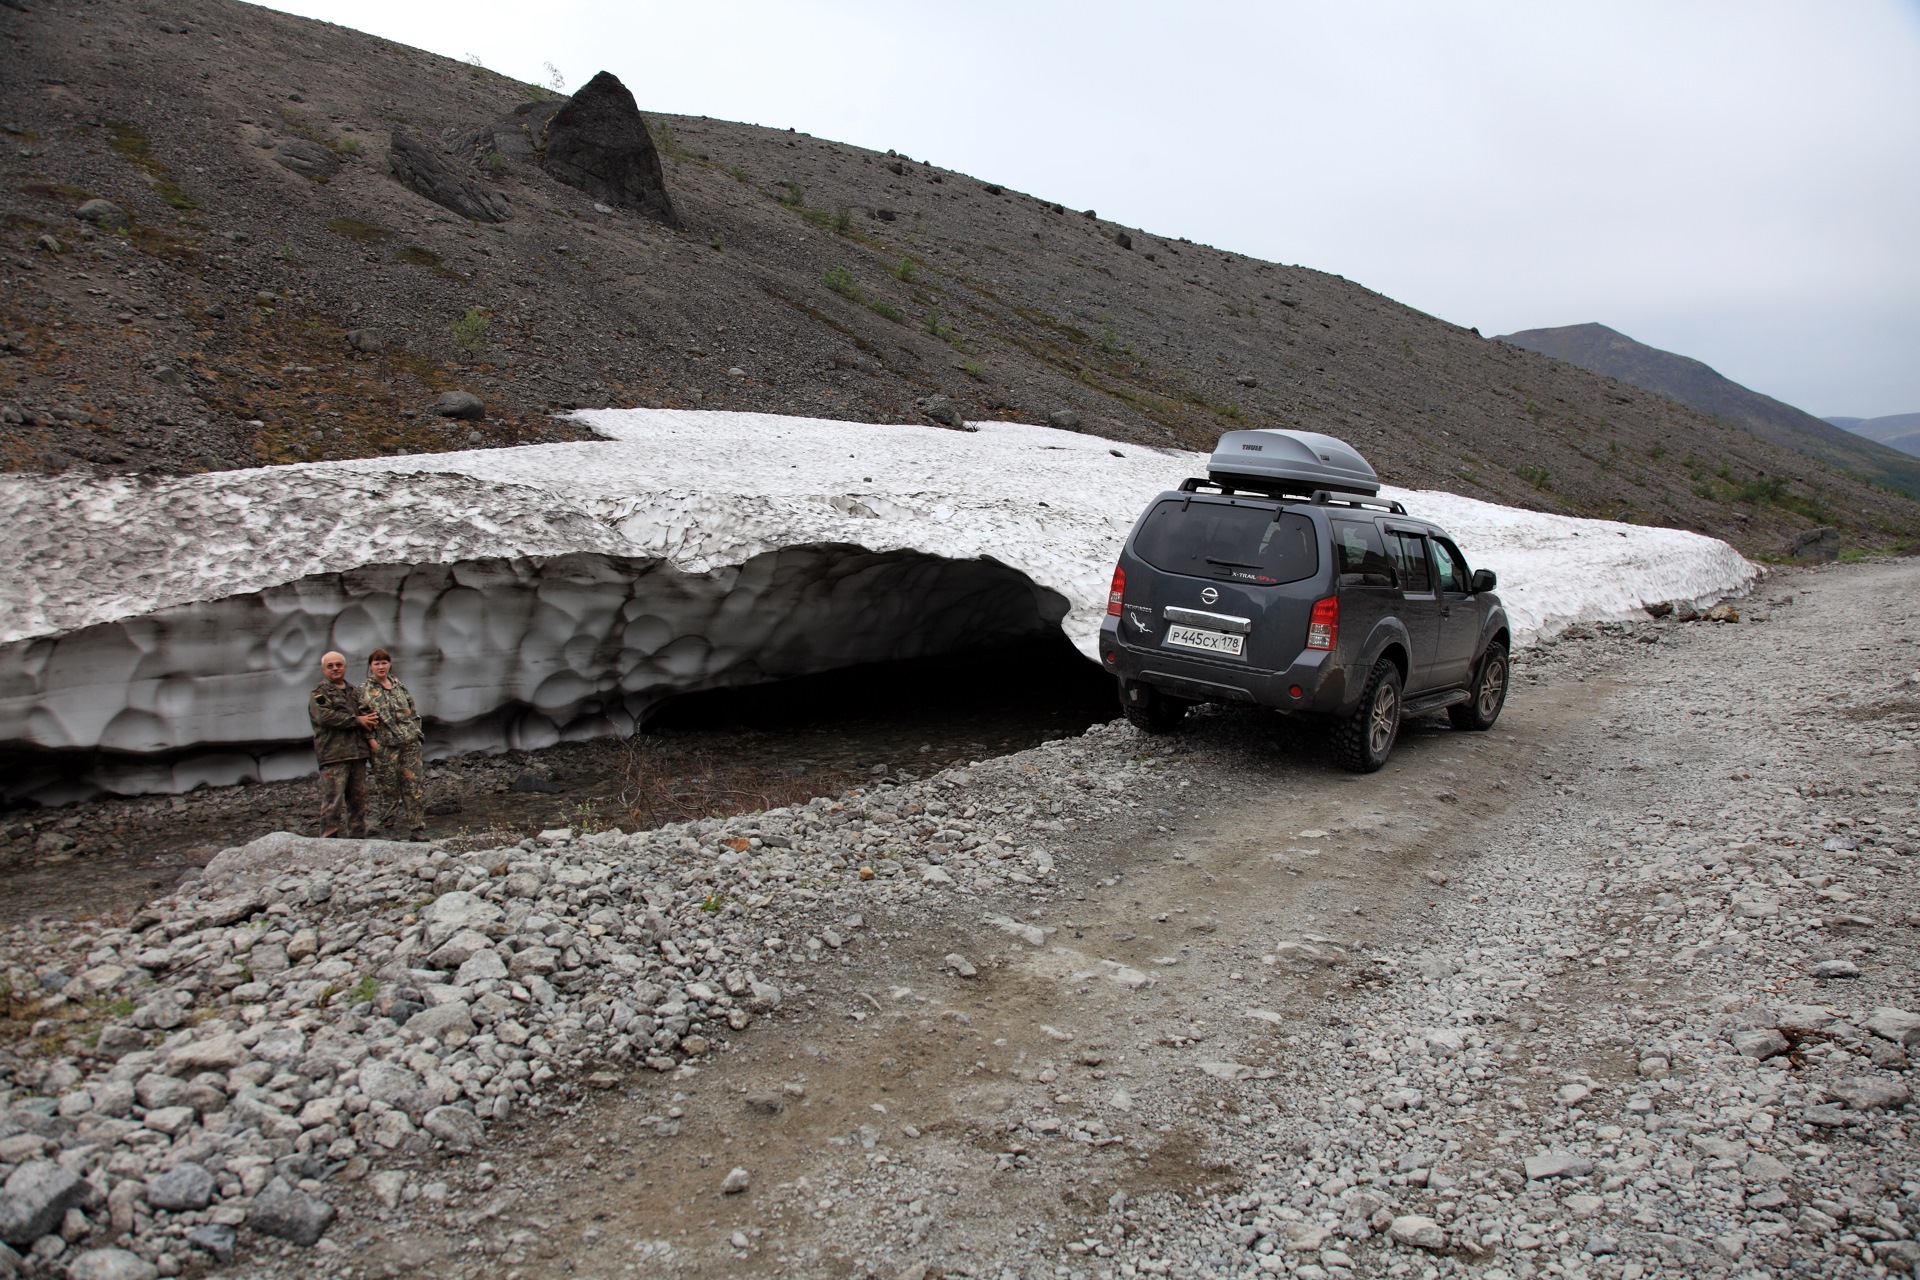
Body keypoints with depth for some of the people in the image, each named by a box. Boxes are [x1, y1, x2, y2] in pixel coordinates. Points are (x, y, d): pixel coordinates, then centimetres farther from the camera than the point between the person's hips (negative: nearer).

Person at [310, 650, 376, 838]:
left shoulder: (353, 691, 22)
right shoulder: (319, 692, -1)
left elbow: (367, 711, 28)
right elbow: (325, 716, -17)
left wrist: (371, 718, 3)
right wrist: (357, 720, -13)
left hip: (358, 752, 7)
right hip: (333, 754, -7)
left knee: (358, 798, 10)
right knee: (333, 802, -12)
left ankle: (358, 837, 16)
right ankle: (328, 840, -11)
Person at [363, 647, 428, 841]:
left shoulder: (400, 686, 13)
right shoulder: (365, 691, 2)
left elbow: (414, 711, 19)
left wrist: (415, 731, 8)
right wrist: (372, 740, -10)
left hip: (410, 744, 3)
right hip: (385, 747, -3)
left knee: (414, 787, 0)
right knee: (389, 789, 2)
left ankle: (417, 829, 4)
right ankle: (390, 829, 12)